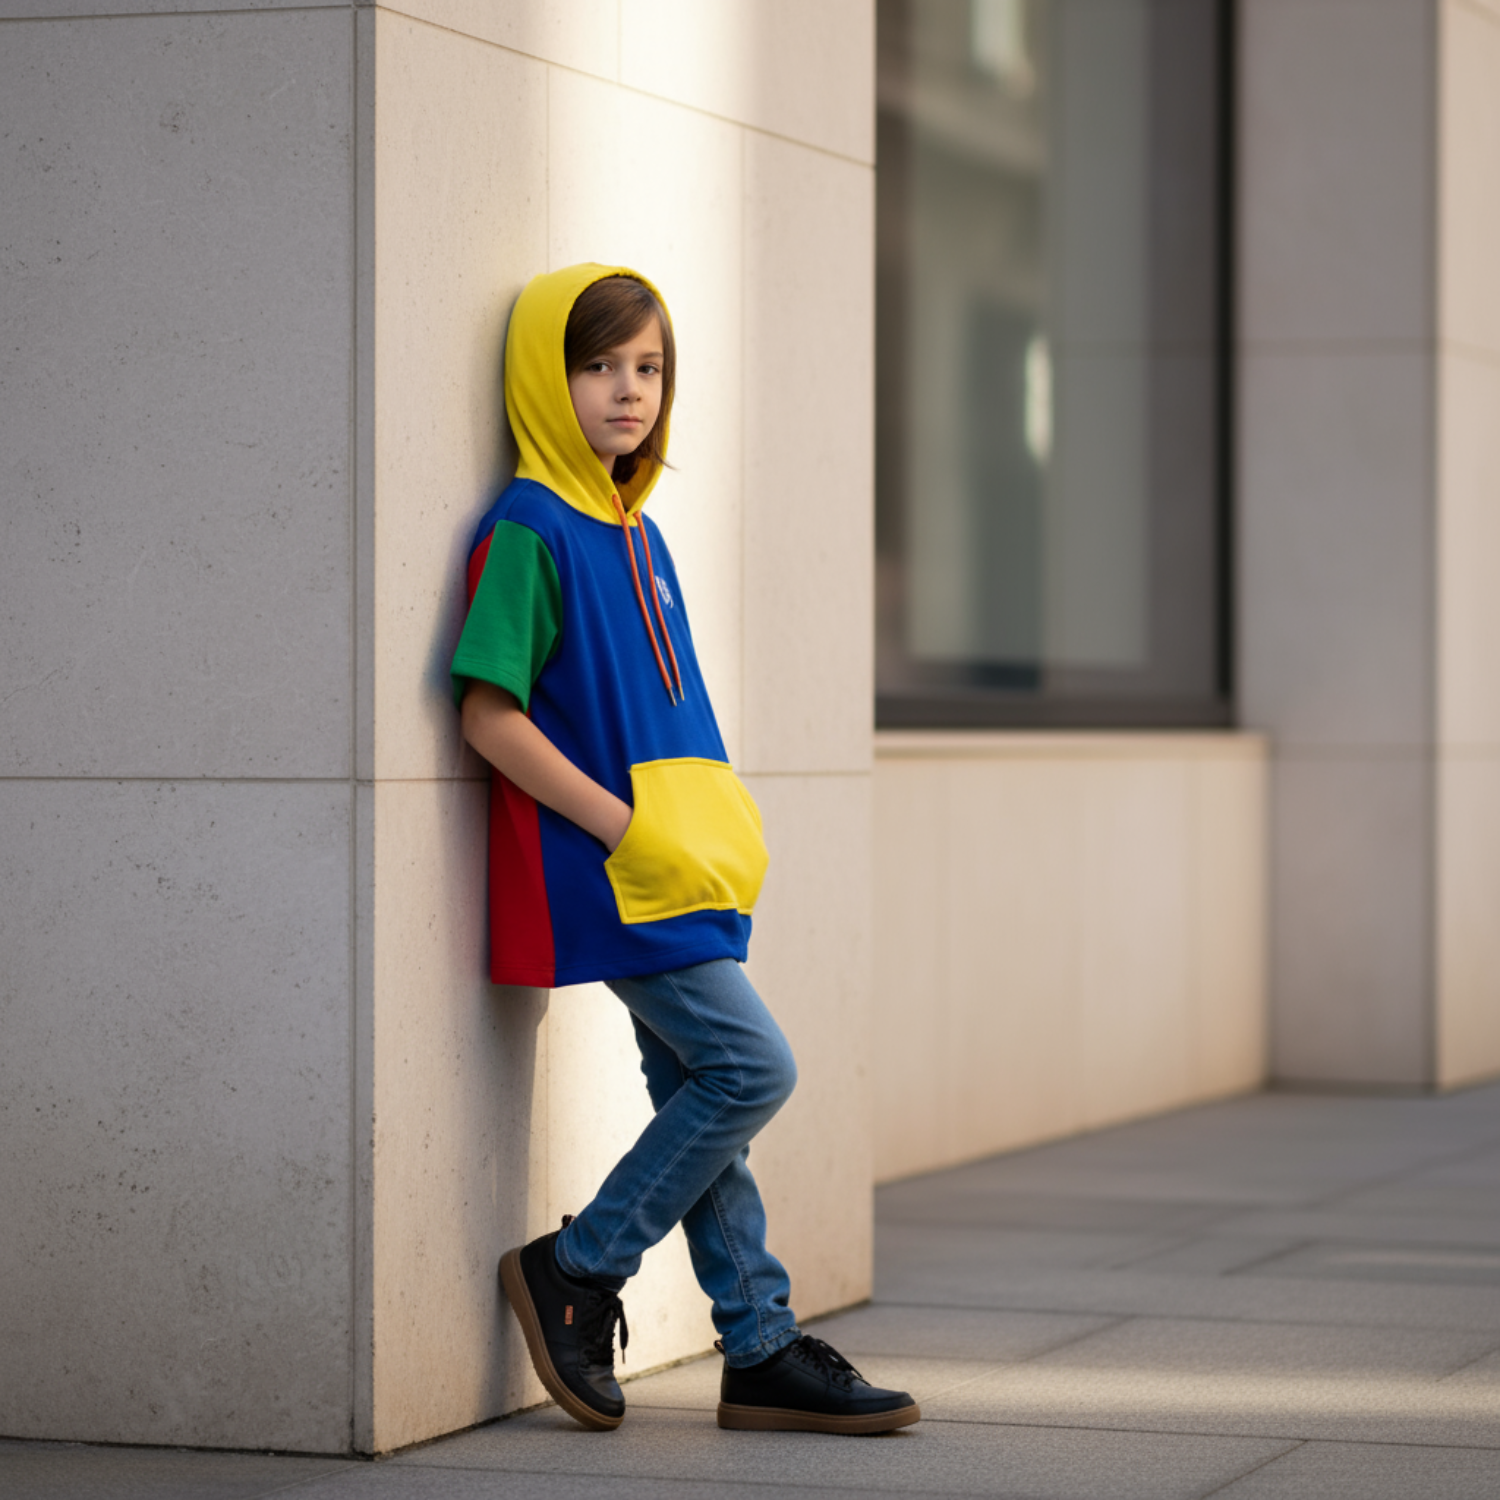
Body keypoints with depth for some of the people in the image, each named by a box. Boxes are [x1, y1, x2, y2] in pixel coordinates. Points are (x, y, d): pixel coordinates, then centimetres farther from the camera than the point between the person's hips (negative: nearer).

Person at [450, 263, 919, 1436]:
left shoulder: (637, 534, 16)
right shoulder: (529, 529, -11)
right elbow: (490, 715, -16)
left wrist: (718, 832, 9)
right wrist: (625, 828, -18)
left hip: (676, 870, 8)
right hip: (605, 872, -8)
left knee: (700, 1097, 9)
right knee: (753, 1067, -12)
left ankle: (764, 1349, 14)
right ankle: (577, 1268, 0)